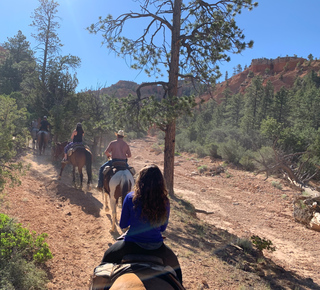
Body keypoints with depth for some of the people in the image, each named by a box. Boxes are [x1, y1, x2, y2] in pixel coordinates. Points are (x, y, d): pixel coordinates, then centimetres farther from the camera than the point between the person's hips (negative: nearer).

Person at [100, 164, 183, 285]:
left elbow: (123, 225, -3)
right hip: (156, 247, 2)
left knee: (108, 256, 29)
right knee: (173, 263, 33)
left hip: (132, 245, -1)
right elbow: (163, 228, 3)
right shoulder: (165, 201, -12)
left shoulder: (131, 198, -17)